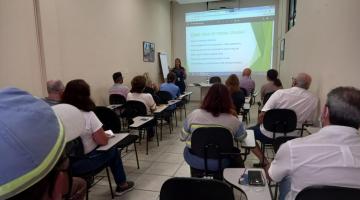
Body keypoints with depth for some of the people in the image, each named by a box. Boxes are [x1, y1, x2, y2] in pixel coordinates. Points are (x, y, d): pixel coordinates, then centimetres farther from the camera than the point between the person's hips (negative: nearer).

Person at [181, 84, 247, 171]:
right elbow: (242, 137, 2)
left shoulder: (193, 114, -16)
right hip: (220, 163, 0)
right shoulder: (233, 120, -18)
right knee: (236, 152, 31)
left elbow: (182, 137, -4)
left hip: (194, 160, 1)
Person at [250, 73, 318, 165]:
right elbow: (309, 121, 4)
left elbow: (262, 116, -19)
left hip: (270, 135, -4)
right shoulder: (314, 100, -10)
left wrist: (259, 125, 1)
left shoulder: (280, 93, -19)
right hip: (291, 137, 5)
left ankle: (264, 161, 5)